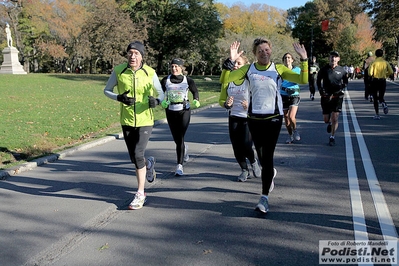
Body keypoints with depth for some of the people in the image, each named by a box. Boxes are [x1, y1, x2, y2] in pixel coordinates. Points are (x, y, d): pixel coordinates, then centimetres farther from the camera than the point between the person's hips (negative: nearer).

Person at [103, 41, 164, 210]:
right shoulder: (118, 71, -5)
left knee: (138, 155, -13)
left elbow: (160, 94, 3)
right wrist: (119, 98, -16)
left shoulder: (150, 73, -8)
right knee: (134, 158, 11)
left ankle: (140, 194, 1)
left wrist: (156, 101, -21)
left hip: (145, 121, -3)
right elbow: (107, 90, 5)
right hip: (126, 121, 3)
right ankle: (148, 163, 48)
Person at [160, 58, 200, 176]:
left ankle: (179, 165, -7)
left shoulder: (188, 80, -1)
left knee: (180, 138, -11)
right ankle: (184, 149, 48)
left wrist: (196, 100, -8)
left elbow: (195, 91, 12)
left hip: (184, 111, -2)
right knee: (176, 138, 11)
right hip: (171, 112, 3)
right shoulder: (165, 80, 1)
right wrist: (162, 102, -22)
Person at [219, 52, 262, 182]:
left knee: (246, 146, -10)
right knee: (237, 148, 5)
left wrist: (250, 106, -23)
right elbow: (221, 100, 11)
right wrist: (226, 104, -12)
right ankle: (244, 170, 29)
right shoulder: (227, 80, 2)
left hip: (248, 119, -4)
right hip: (233, 118, 4)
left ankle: (254, 162, 24)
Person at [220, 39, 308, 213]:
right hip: (254, 119, 3)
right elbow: (224, 80, -4)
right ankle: (270, 173, 48)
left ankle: (264, 198, -1)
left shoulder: (278, 69, 0)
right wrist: (230, 61, -16)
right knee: (261, 155, 14)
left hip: (274, 118, -2)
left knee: (267, 157, -7)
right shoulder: (248, 69, 3)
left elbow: (303, 80, -7)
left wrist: (304, 60, -17)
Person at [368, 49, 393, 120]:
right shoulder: (385, 62, 2)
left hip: (375, 81, -2)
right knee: (381, 97, 16)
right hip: (383, 81, 2)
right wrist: (385, 75, 16)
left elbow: (370, 73, -14)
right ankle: (384, 104, -20)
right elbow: (391, 72, -1)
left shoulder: (374, 62, -6)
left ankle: (377, 115, 3)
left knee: (375, 98, 7)